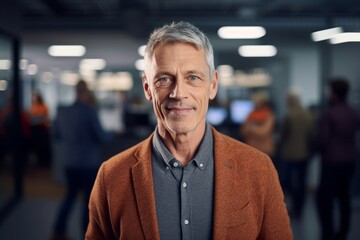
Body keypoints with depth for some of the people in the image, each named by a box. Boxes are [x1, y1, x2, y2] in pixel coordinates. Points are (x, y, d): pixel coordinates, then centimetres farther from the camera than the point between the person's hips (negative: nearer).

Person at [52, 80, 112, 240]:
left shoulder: (62, 112, 0)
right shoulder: (89, 111, -16)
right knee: (89, 200, 7)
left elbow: (57, 135, 14)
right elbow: (102, 138, -14)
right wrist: (108, 136, 7)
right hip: (89, 163, -6)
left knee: (70, 195, 21)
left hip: (69, 162, 6)